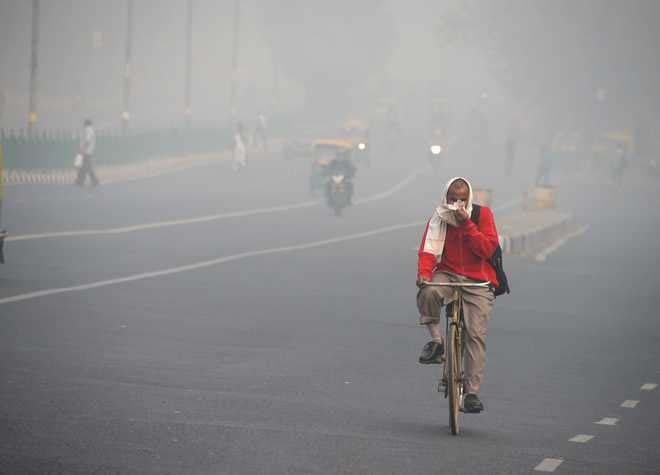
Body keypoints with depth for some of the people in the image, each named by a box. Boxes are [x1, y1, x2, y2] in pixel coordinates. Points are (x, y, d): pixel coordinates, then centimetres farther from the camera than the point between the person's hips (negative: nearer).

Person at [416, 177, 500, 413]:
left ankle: (472, 392, -10)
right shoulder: (438, 218, 4)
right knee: (428, 292, -35)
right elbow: (428, 249, -6)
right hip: (448, 276, 1)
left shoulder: (483, 215, 0)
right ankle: (436, 340, -15)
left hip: (478, 283, -1)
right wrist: (424, 273, -26)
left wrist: (466, 224, -19)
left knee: (476, 335, -12)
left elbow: (488, 249, -11)